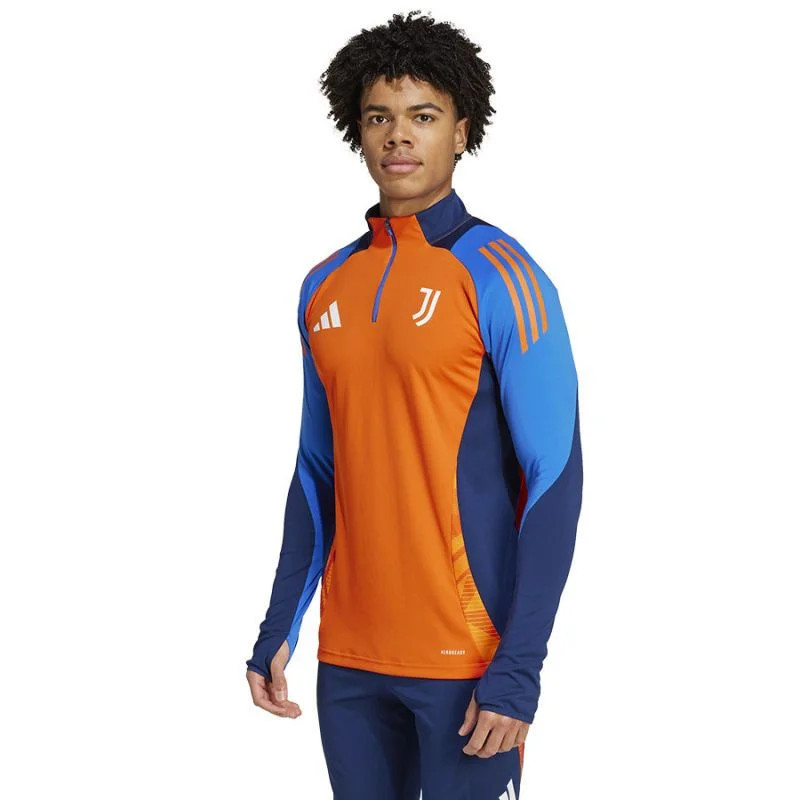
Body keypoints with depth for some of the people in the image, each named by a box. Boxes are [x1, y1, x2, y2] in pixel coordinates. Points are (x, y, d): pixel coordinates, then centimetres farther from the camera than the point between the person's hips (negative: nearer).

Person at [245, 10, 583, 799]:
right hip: (348, 660, 5)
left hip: (465, 662, -5)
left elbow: (554, 478, -10)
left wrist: (518, 669, -16)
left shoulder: (497, 275, -7)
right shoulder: (324, 289, 9)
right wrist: (278, 631, 10)